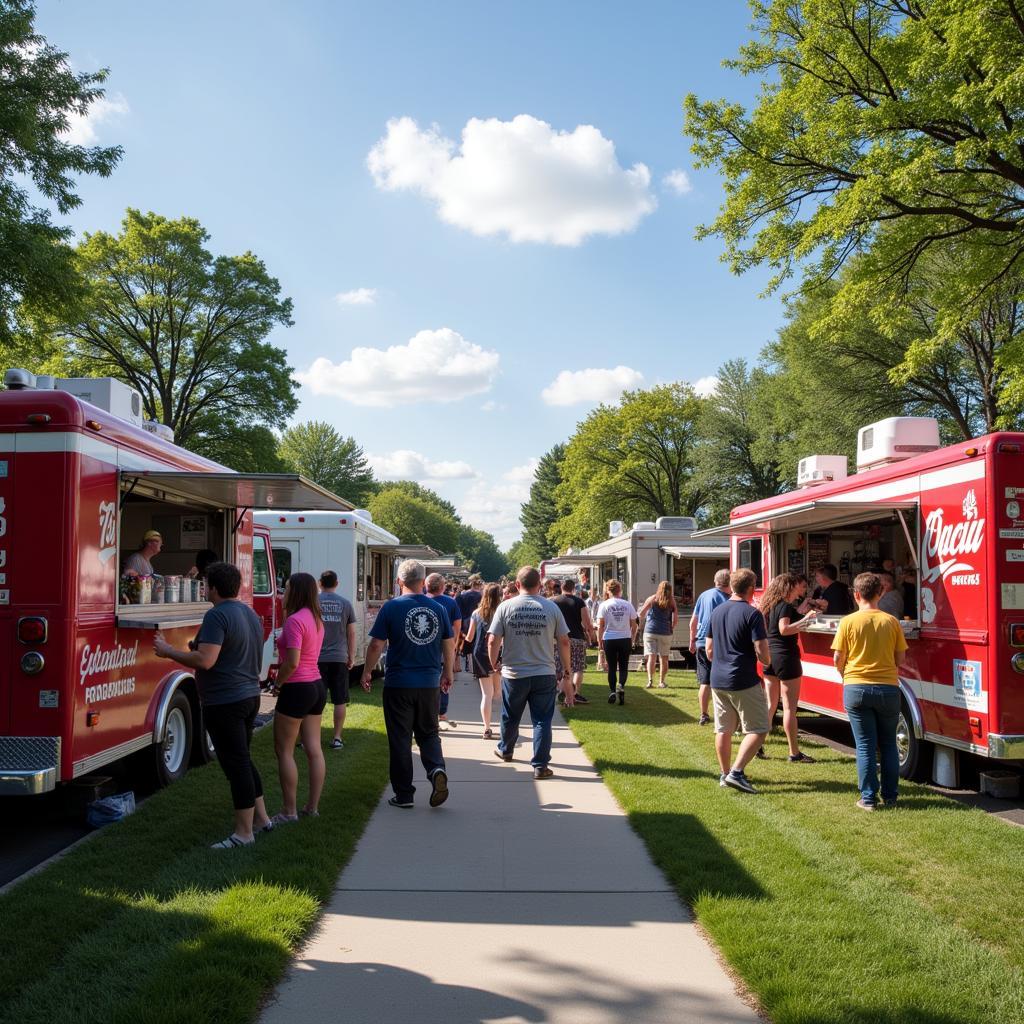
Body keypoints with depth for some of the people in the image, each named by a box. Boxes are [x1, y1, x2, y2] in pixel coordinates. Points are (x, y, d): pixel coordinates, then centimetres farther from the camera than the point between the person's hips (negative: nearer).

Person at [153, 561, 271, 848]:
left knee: (236, 765, -3)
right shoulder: (250, 613, 12)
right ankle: (261, 819, 25)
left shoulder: (217, 615, -17)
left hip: (224, 703, -9)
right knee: (243, 761, 19)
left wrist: (168, 652, -14)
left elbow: (205, 661, -26)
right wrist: (202, 647, 26)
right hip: (250, 696, 9)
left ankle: (244, 832, 5)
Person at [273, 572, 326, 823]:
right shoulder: (316, 619, 9)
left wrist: (277, 681, -9)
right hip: (317, 686, 9)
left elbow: (292, 663, -24)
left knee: (284, 751, 1)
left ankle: (289, 811, 5)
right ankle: (312, 806, 17)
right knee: (314, 749, 10)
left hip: (297, 689, -9)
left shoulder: (295, 620, -18)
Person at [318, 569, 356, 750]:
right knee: (340, 701, 8)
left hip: (317, 659, -1)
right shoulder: (346, 604, 3)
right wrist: (351, 657, 12)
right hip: (339, 659, 1)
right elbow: (351, 633, 5)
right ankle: (337, 738, 10)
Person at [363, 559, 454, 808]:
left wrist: (367, 672, 6)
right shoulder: (438, 608, 2)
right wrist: (447, 673, 21)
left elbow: (377, 644, -8)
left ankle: (403, 794, 12)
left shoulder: (391, 607, -8)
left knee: (400, 739, 7)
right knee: (428, 733, 17)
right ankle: (437, 769, -9)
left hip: (398, 684, -3)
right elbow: (449, 644, 8)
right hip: (430, 683, 3)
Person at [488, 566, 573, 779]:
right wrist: (567, 674, 7)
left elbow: (493, 641, -8)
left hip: (513, 674, 1)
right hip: (544, 674, -1)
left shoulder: (505, 607, -6)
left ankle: (505, 750, 42)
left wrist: (493, 666, 8)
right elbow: (564, 642, -2)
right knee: (542, 720, 6)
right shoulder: (551, 608, -4)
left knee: (510, 717, 20)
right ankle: (540, 765, 5)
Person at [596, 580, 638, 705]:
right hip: (625, 639, 1)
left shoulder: (604, 605, -4)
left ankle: (613, 691, 6)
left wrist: (599, 640, 3)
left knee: (612, 667, 9)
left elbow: (600, 625, -6)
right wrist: (632, 639, 17)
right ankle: (621, 686, -13)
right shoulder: (628, 605, 2)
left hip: (609, 639, -1)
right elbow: (634, 625, 6)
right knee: (623, 666, 9)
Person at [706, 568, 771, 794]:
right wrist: (767, 660, 6)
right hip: (744, 682, -7)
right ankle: (736, 772, -8)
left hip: (718, 681, 7)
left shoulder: (717, 612, 8)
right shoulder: (752, 614, -13)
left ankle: (725, 774, 23)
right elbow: (761, 652, -16)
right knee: (757, 729, 2)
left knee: (723, 729, 15)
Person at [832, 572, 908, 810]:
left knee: (865, 745, 5)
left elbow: (838, 659, -3)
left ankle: (868, 798, 6)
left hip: (856, 689, -1)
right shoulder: (891, 621, -2)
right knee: (888, 744, 15)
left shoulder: (848, 622, -7)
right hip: (888, 688, 2)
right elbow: (900, 658, 4)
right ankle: (890, 796, 20)